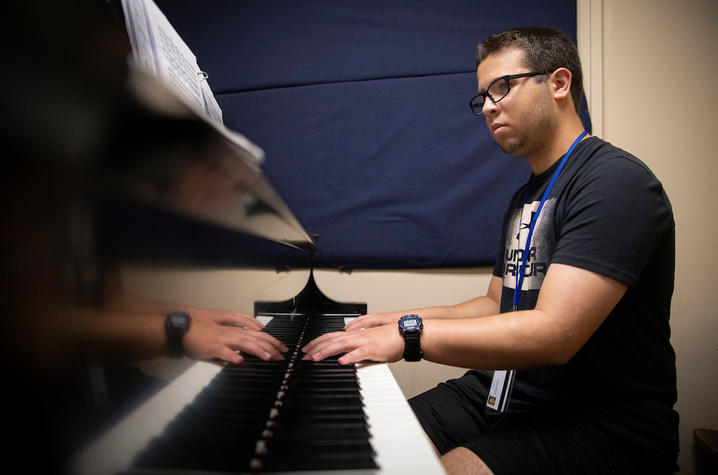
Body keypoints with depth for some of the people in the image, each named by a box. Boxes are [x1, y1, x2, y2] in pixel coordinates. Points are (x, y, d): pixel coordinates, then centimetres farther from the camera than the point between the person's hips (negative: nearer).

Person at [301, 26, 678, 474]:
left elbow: (552, 334, -26)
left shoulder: (616, 181, -16)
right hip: (502, 390, 8)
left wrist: (410, 335, -25)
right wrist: (403, 318, 7)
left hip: (600, 424, -8)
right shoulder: (525, 197, 16)